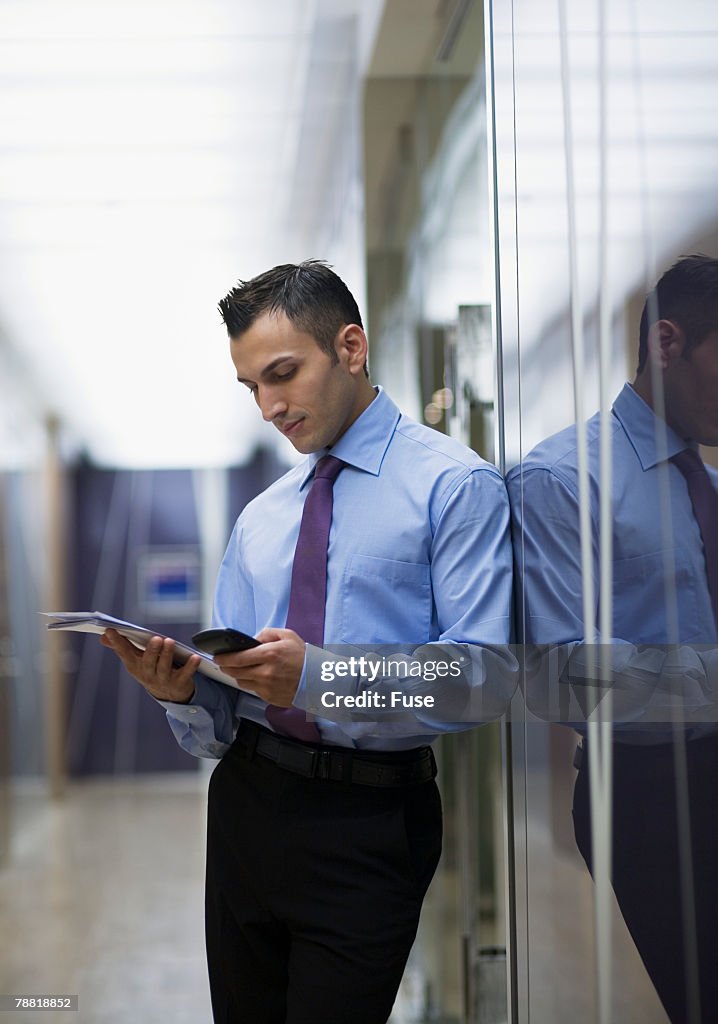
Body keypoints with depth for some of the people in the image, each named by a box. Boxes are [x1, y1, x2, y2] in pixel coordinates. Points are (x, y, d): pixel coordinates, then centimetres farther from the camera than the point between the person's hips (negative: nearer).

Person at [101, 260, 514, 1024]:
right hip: (247, 805, 6)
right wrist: (181, 689, -12)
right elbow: (219, 724, 12)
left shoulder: (454, 486, -4)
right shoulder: (260, 517, 15)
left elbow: (488, 675, -15)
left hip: (369, 825, -5)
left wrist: (318, 675, -25)